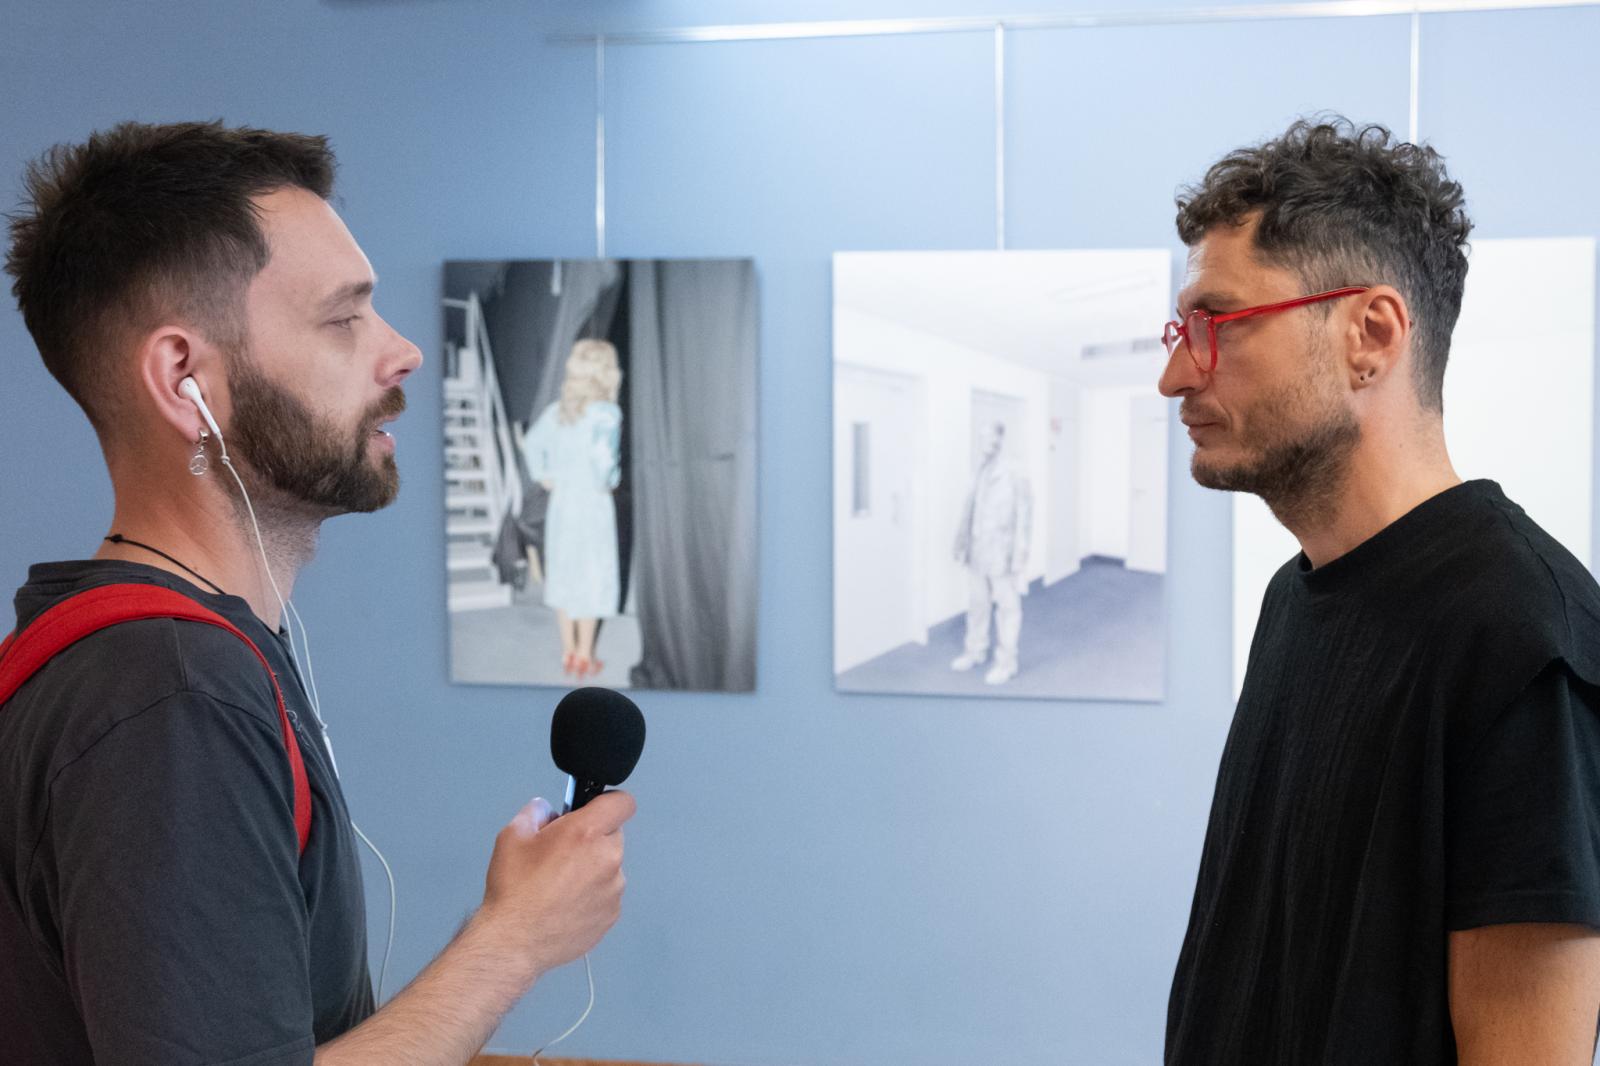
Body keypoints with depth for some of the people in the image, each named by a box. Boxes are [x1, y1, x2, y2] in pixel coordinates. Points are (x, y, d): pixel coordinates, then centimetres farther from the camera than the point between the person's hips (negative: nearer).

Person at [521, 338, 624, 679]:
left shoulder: (558, 410, 3)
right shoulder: (606, 413, -16)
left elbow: (532, 443, 0)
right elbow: (602, 453, -28)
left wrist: (543, 477, 6)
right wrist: (605, 483, -11)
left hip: (560, 502, 6)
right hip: (594, 507, -6)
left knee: (564, 576, 15)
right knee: (592, 579, 5)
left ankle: (568, 651, 23)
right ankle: (584, 656, 12)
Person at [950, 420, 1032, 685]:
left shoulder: (1014, 476, -15)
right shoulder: (980, 474, 6)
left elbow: (1024, 516, -15)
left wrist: (1018, 554, -16)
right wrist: (962, 543, 12)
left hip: (1002, 553, -7)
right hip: (978, 552, 7)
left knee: (1007, 606, 3)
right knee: (977, 603, 18)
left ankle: (1006, 662, 11)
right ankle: (976, 651, 33)